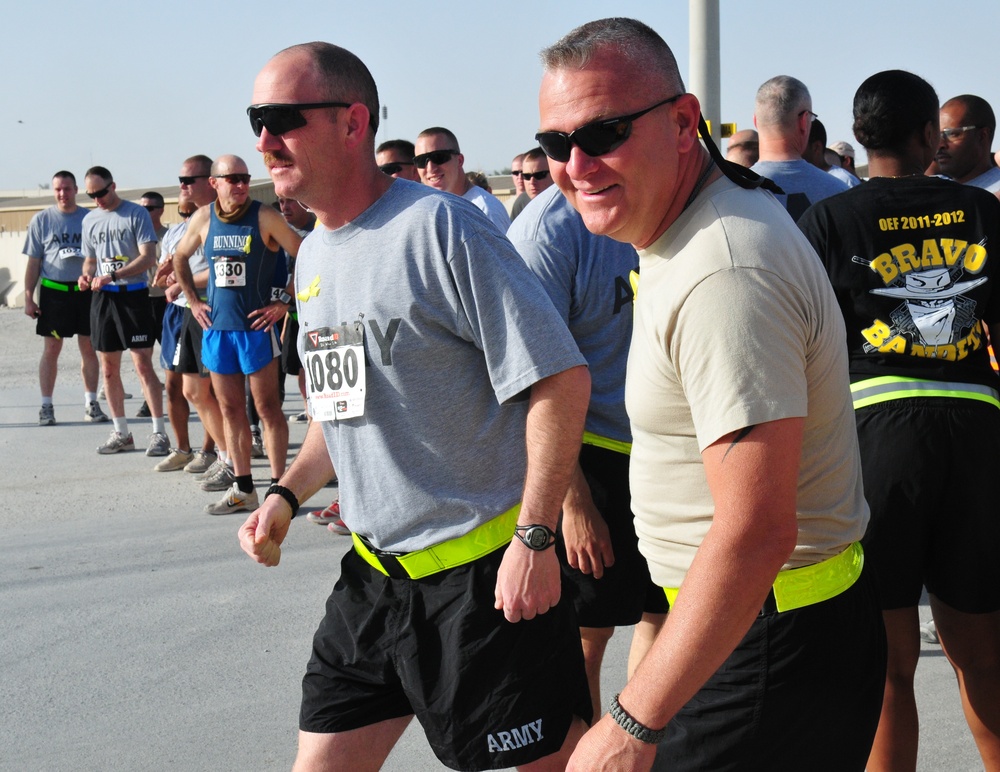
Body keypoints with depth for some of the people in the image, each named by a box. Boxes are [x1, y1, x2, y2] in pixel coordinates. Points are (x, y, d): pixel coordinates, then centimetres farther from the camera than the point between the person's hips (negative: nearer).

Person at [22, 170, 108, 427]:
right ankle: (46, 407, 7)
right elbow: (33, 262, 5)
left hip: (86, 291, 1)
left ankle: (91, 403, 11)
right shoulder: (41, 220, 4)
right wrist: (28, 298, 0)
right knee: (51, 349, 2)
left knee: (88, 348, 4)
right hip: (53, 290, -1)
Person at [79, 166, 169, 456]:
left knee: (143, 364, -9)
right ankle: (121, 433, 16)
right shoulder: (89, 220, 12)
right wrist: (86, 275, -1)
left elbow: (149, 257, -12)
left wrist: (113, 275, -21)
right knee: (109, 368, 7)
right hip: (102, 297, 6)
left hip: (133, 294, -6)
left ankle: (159, 432, -6)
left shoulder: (136, 214, -6)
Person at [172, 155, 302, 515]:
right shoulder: (204, 218, 4)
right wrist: (193, 301, 13)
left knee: (267, 407, 0)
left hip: (256, 326, -5)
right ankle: (243, 489, 18)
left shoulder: (265, 217, -9)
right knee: (230, 409, 9)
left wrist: (284, 301, -9)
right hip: (216, 326, 5)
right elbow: (180, 257, 20)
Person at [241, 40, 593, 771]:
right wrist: (288, 494, 8)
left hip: (481, 568, -8)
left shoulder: (439, 228, -15)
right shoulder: (312, 255, 11)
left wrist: (535, 539, -21)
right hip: (374, 570, 8)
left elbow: (561, 379, -18)